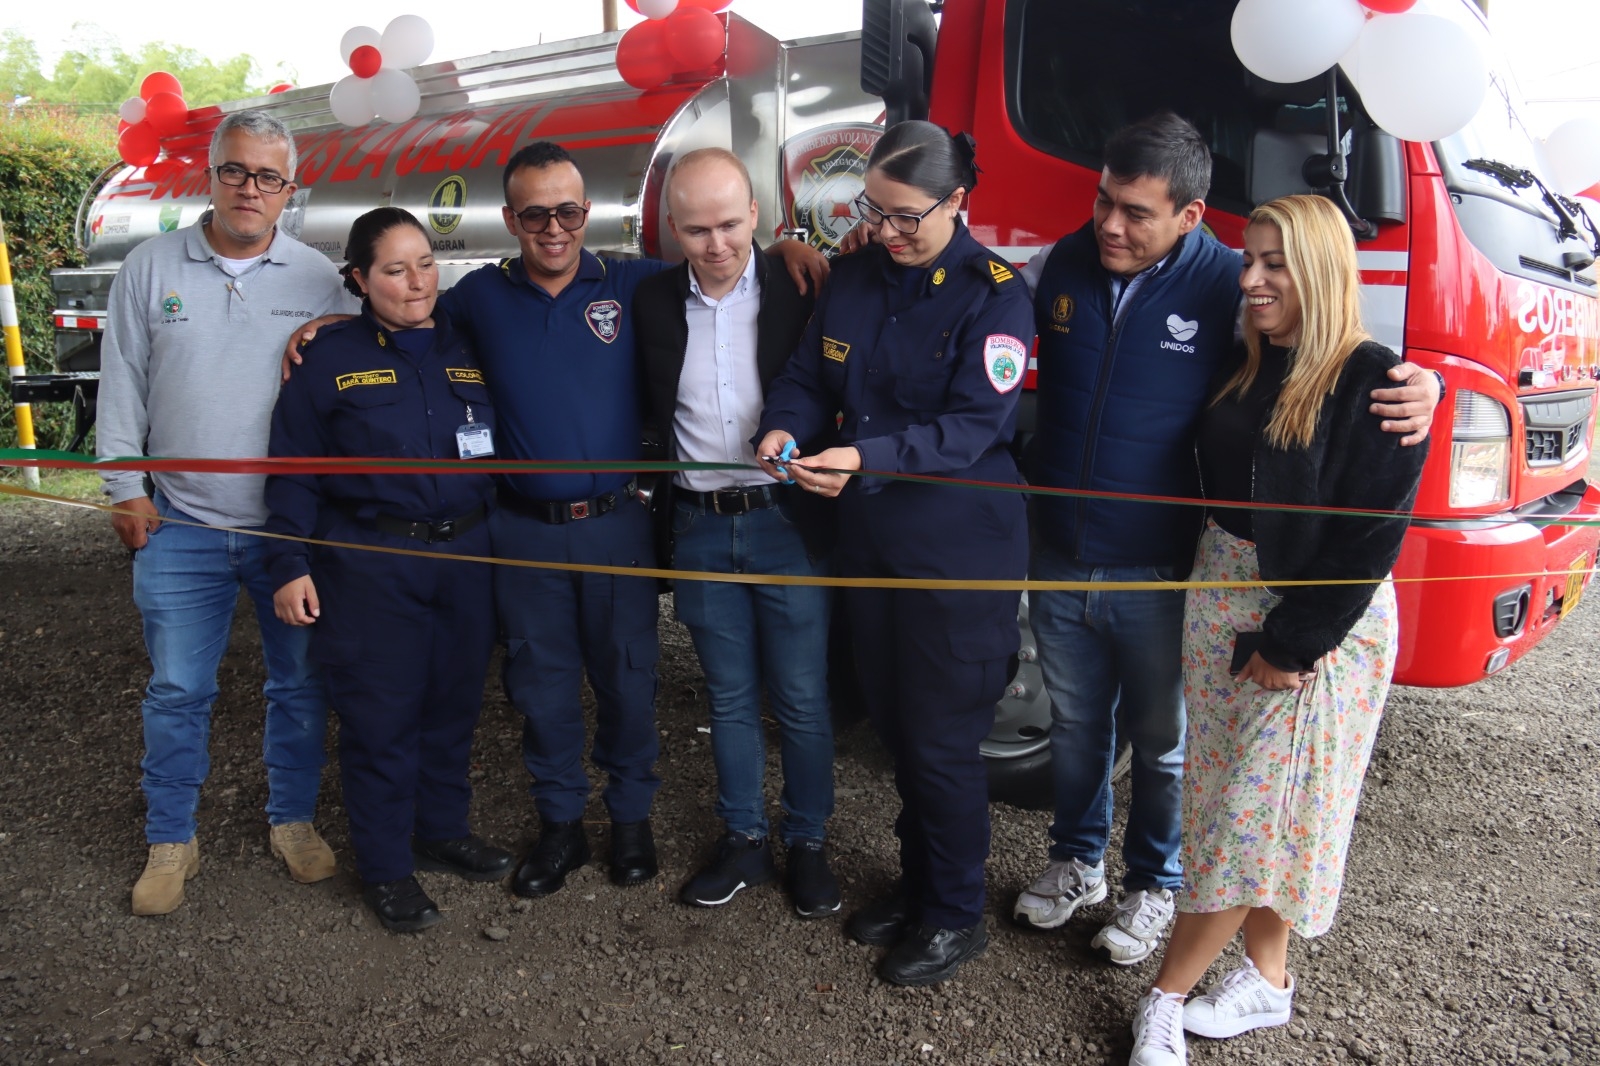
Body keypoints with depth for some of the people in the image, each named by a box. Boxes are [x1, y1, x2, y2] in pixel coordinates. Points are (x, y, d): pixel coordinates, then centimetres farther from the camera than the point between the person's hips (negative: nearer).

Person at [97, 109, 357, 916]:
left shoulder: (319, 279, 1)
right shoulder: (152, 268, 3)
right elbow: (121, 387, 6)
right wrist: (126, 489, 1)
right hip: (181, 527, 0)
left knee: (301, 684, 10)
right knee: (178, 691, 7)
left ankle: (292, 819, 29)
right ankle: (170, 841, 24)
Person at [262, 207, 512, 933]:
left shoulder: (467, 350, 8)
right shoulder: (331, 358, -2)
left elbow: (502, 449, 11)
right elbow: (293, 471, -1)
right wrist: (289, 565, -7)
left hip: (466, 556, 4)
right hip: (371, 565, -3)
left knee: (454, 704, 13)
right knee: (380, 717, 3)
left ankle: (443, 830, 33)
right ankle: (385, 867, 19)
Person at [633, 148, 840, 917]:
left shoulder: (801, 291, -6)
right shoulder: (653, 302, 3)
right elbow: (647, 413, 10)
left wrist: (797, 441, -17)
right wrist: (661, 510, 4)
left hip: (787, 522, -2)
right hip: (700, 529, 3)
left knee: (802, 700, 7)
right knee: (729, 697, 14)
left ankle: (806, 845, 25)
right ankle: (743, 841, 31)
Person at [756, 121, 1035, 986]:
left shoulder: (994, 293, -12)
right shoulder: (852, 276, 5)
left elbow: (974, 425, -21)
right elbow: (810, 375, 9)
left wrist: (869, 460, -34)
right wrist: (783, 429, -13)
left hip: (960, 553, -6)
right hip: (870, 539, 6)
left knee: (941, 741, 3)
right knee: (894, 724, 18)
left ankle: (955, 914, 25)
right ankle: (917, 882, 39)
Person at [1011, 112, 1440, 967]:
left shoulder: (1228, 285, -13)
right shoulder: (1060, 266, -3)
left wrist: (1417, 387, -26)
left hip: (1159, 576, -3)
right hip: (1059, 563, 4)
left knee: (1161, 742, 15)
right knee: (1075, 727, 21)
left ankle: (1155, 886, 39)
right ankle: (1076, 863, 44)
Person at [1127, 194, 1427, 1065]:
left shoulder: (1374, 382, -14)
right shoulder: (1246, 367, 6)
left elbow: (1371, 534, -16)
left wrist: (1292, 644, -15)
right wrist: (1238, 624, 1)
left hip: (1323, 618, -6)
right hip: (1222, 599, 7)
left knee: (1259, 808, 2)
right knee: (1235, 798, 12)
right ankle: (1265, 979, 28)